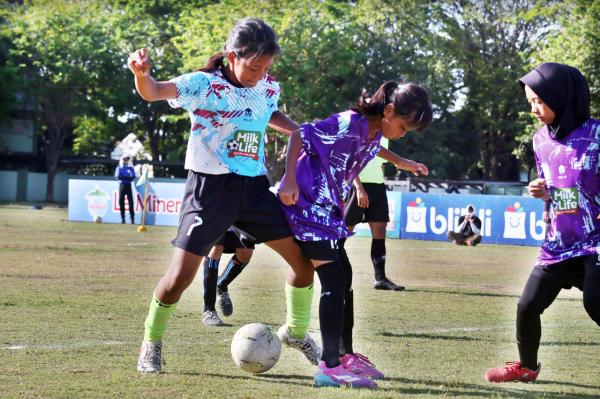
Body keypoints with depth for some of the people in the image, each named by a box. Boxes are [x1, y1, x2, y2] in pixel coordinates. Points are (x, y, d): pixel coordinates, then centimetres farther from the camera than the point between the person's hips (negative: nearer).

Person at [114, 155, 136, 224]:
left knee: (131, 202, -6)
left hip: (128, 185, -1)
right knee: (121, 201, 0)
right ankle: (122, 218, 7)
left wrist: (123, 177, -15)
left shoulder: (131, 168, 6)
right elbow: (118, 176, -8)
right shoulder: (119, 168, 7)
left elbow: (133, 177, -7)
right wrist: (127, 177, -12)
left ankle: (132, 218, -5)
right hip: (121, 185, 1)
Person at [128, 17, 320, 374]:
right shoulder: (203, 85, -13)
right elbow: (154, 92, -30)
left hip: (254, 187, 5)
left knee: (305, 258, 3)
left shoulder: (269, 88, 5)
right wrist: (141, 73, -51)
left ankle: (298, 332, 27)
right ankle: (152, 344, 16)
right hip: (211, 187, -5)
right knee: (180, 277, -9)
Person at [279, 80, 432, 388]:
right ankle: (329, 367, -18)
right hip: (307, 205, -10)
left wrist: (399, 161, 32)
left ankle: (346, 355, 26)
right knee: (334, 280, -15)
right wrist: (289, 180, -28)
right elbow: (299, 135, -22)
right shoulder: (349, 124, -23)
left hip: (328, 209, 10)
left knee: (343, 278, 14)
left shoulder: (374, 132, 5)